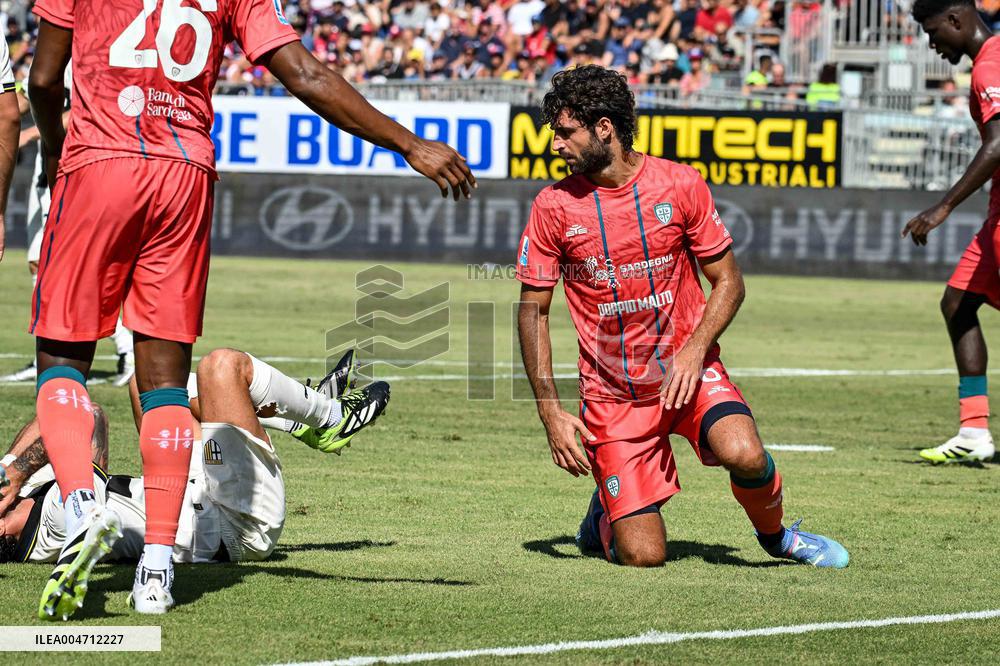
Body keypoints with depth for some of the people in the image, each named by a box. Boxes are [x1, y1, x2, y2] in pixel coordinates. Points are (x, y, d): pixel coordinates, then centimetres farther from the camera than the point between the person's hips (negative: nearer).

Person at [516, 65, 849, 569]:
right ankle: (607, 511, 27)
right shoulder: (553, 206, -5)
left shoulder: (679, 185, -6)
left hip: (687, 371, 0)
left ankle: (775, 534, 3)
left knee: (743, 454, -31)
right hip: (612, 393, 0)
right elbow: (532, 310, 1)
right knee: (643, 556, -10)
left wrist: (695, 349, -17)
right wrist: (550, 413, -7)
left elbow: (728, 282, 1)